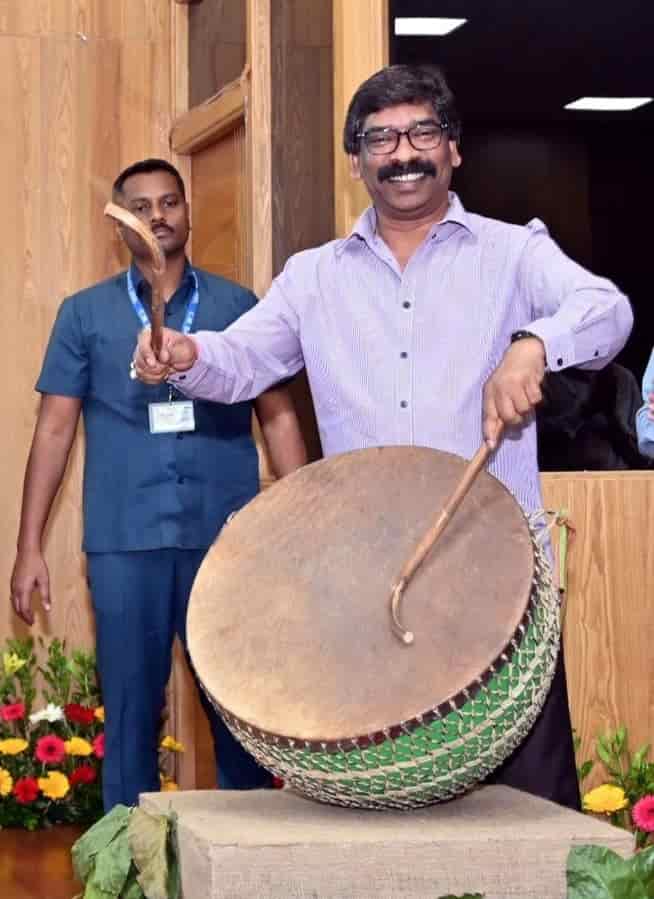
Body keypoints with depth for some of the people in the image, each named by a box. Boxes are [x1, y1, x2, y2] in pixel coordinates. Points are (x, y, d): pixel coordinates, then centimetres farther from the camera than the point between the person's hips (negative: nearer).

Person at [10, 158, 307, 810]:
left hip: (227, 538, 0)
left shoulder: (238, 307, 9)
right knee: (130, 707, 4)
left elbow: (278, 417, 9)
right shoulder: (85, 314, 9)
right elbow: (54, 429, 7)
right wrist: (29, 547, 2)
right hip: (124, 542, 0)